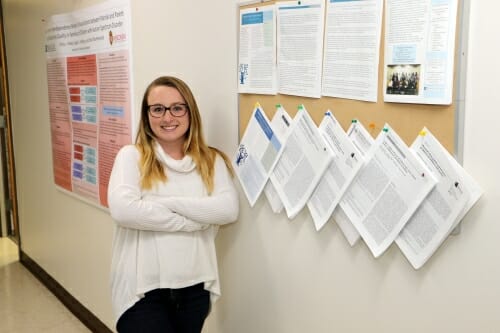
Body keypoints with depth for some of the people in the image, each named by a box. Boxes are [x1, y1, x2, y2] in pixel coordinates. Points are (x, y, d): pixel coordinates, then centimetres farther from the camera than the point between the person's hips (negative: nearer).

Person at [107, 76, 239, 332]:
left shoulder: (211, 160, 3)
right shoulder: (131, 156, -5)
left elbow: (228, 209, -11)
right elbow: (122, 209, -20)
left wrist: (168, 203, -18)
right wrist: (194, 221, -15)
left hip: (195, 287, 3)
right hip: (142, 289, -3)